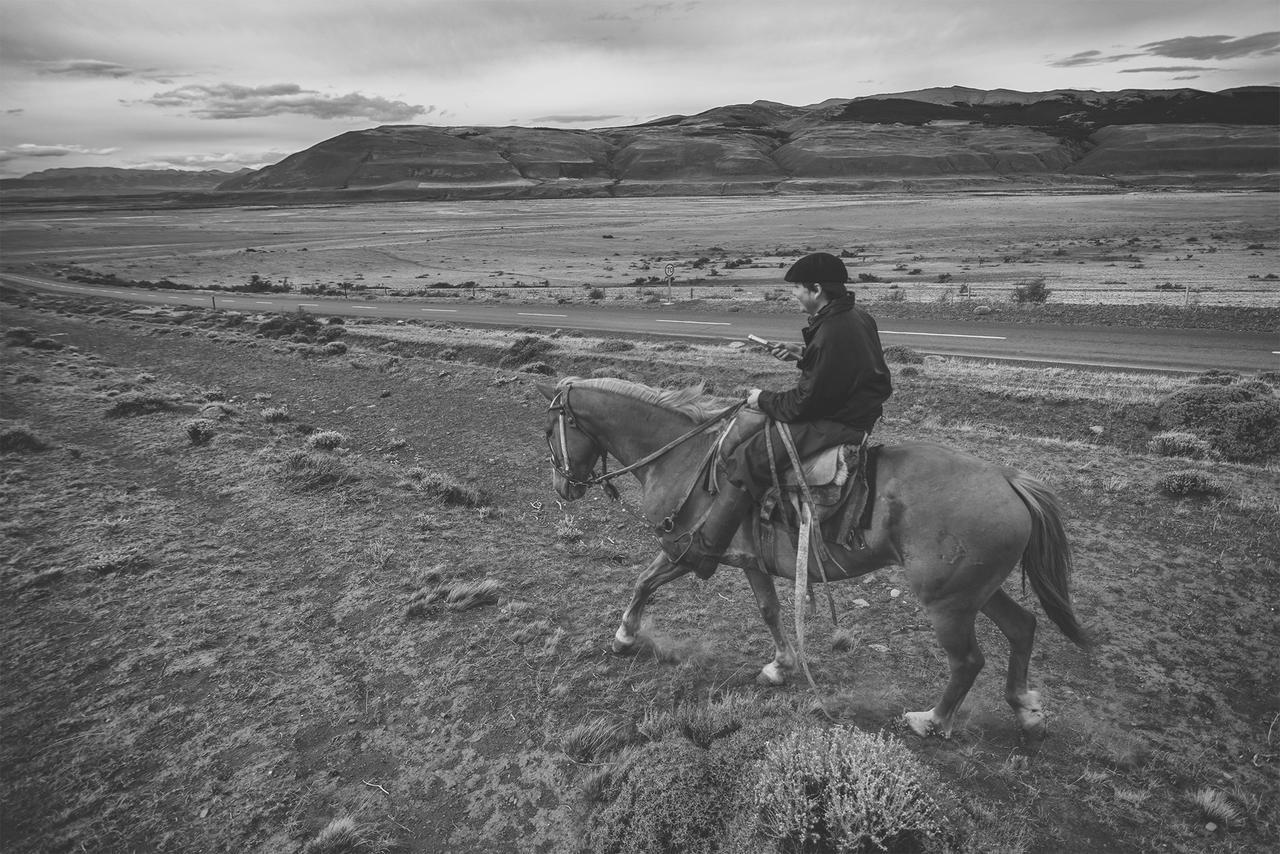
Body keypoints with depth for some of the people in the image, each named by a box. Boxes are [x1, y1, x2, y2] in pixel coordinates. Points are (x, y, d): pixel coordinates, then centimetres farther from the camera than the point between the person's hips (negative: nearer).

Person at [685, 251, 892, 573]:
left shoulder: (830, 335, -24)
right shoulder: (857, 318, 8)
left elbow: (804, 403, -21)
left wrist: (764, 400, -6)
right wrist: (803, 354, 13)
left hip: (835, 424, -11)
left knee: (746, 460, -16)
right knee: (754, 426, 22)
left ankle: (702, 553, -14)